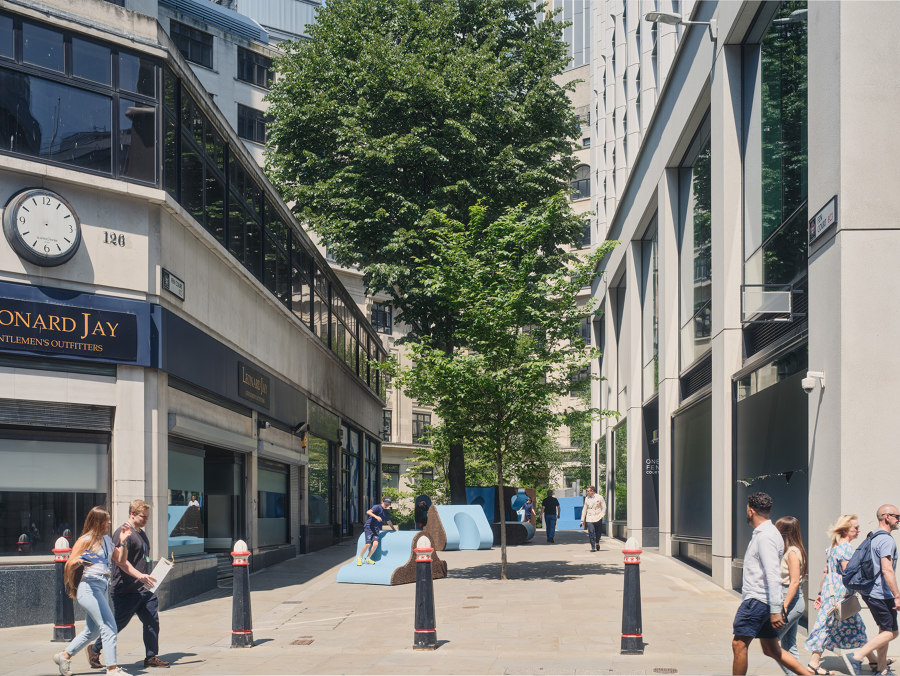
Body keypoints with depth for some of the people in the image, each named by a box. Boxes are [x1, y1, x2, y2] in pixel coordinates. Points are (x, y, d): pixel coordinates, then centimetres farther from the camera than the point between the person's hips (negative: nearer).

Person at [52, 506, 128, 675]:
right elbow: (69, 566, -6)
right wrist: (77, 561, -28)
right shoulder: (85, 540, -5)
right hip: (90, 587, -9)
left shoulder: (107, 540, 16)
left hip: (101, 588, 9)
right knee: (109, 627, -13)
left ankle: (64, 656, 32)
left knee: (92, 631, 16)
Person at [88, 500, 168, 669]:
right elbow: (121, 561, -22)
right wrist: (140, 575, -31)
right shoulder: (124, 533, -13)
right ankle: (94, 650, 18)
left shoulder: (141, 533, 17)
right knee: (118, 623, -1)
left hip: (145, 589, 9)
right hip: (126, 590, -9)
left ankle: (152, 657, 12)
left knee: (152, 621, 3)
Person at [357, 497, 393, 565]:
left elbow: (389, 522, 32)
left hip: (376, 529, 6)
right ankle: (359, 558, 5)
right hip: (369, 527, -6)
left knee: (375, 543, -18)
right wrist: (376, 516, -38)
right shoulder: (377, 507, -8)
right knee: (368, 544, -18)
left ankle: (367, 558, 2)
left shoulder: (387, 513, 15)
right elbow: (368, 512, -25)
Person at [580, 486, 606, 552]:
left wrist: (602, 516, -7)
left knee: (598, 533, 8)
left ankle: (597, 543, 36)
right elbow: (584, 509, 13)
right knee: (591, 533, -12)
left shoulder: (599, 498, 1)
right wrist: (582, 520, 10)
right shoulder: (587, 499, 10)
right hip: (589, 518, 1)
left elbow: (604, 507, 5)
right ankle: (593, 547, -8)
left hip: (598, 518, -1)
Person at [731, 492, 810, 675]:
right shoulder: (763, 533, 18)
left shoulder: (765, 536, -15)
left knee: (739, 644, -6)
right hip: (759, 599, 10)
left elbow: (773, 576, -22)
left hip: (757, 599, -10)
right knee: (772, 650, 11)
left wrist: (775, 610, -25)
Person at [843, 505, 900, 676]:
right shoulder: (886, 540, -17)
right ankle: (856, 657, -14)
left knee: (884, 630, 16)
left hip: (870, 591, 10)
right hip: (881, 594, -10)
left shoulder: (873, 538, 15)